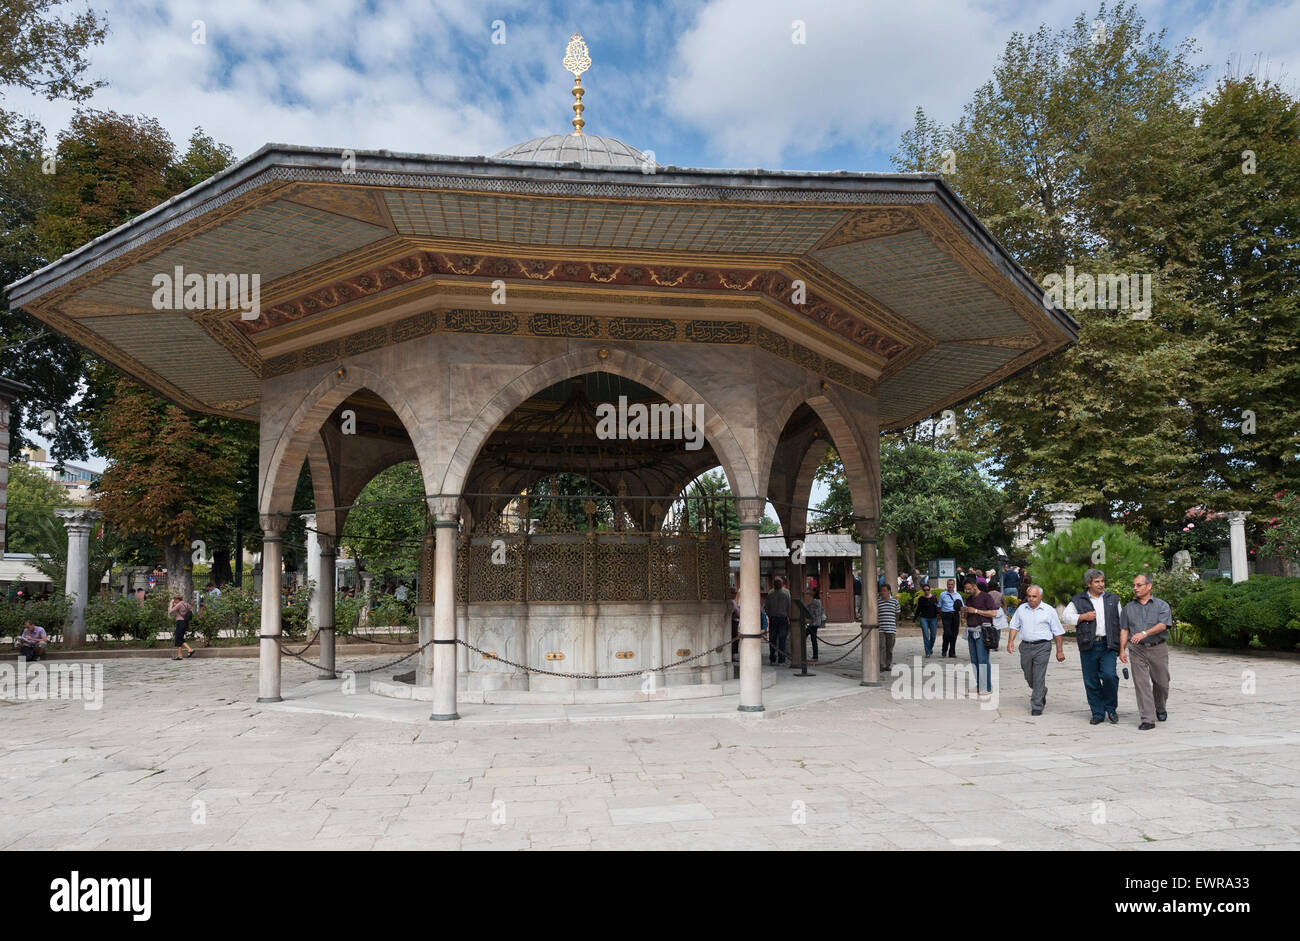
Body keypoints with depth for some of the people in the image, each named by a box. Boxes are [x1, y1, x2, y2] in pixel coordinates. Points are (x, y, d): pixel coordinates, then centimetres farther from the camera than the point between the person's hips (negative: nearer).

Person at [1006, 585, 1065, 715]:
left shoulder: (1049, 610, 0)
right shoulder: (1021, 609, 10)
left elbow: (1058, 632, 3)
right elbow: (1014, 626, 15)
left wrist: (1060, 651, 2)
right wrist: (1010, 641, 2)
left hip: (1042, 647, -4)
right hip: (1025, 646, 4)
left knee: (1039, 678, -8)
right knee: (1029, 677, 12)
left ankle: (1037, 707, -2)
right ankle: (1042, 693, 39)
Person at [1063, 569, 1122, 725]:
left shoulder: (1113, 599, 14)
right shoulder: (1078, 600, 8)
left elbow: (1121, 621, 18)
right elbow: (1066, 617, 7)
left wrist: (1122, 642, 11)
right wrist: (1083, 617, -7)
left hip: (1108, 645, 0)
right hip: (1088, 646, 0)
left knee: (1109, 675, -15)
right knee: (1091, 681, 2)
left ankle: (1111, 708, 8)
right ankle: (1098, 713, 14)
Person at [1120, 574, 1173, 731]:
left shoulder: (1162, 605, 4)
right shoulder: (1128, 608, 11)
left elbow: (1163, 625, -12)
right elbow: (1124, 630, 10)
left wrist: (1144, 633, -26)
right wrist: (1122, 650, -1)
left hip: (1158, 648, -1)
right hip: (1138, 650, 1)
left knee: (1162, 683, 8)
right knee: (1141, 684, -7)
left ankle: (1160, 709, 37)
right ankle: (1147, 719, -7)